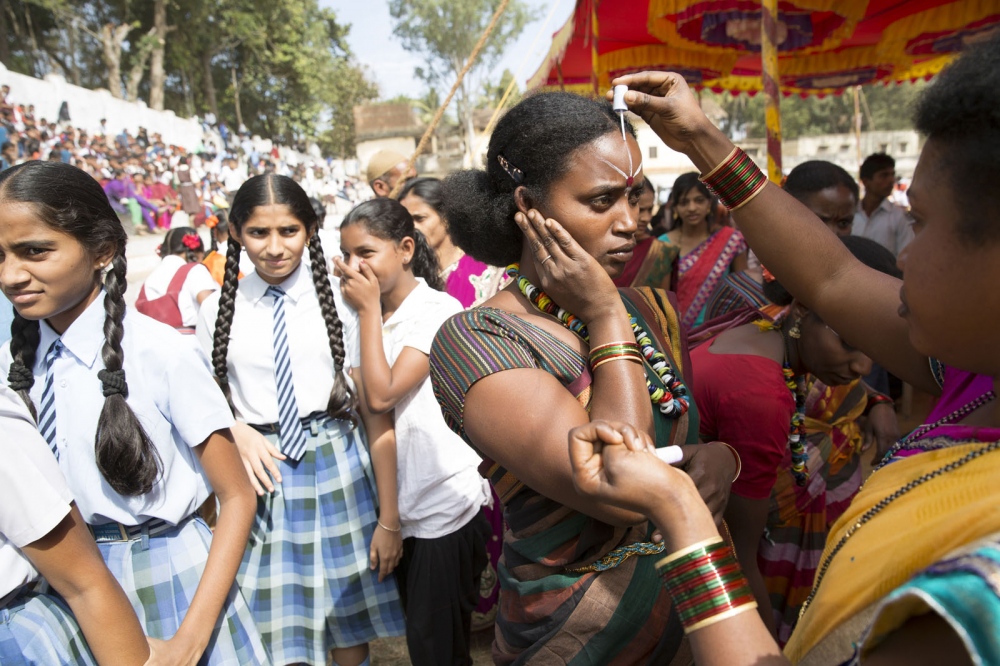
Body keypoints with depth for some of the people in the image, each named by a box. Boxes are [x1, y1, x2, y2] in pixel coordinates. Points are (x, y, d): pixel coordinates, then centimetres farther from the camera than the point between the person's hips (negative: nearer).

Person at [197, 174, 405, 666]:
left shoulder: (341, 300, -6)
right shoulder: (219, 310, 3)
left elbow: (376, 411, -6)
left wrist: (388, 519, -7)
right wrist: (237, 430, -10)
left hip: (338, 467, -1)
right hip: (263, 474, 2)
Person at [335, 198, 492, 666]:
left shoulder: (437, 309, -15)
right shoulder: (372, 315, 7)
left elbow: (382, 395, -24)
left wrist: (370, 309, -18)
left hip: (446, 503, -7)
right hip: (400, 503, 7)